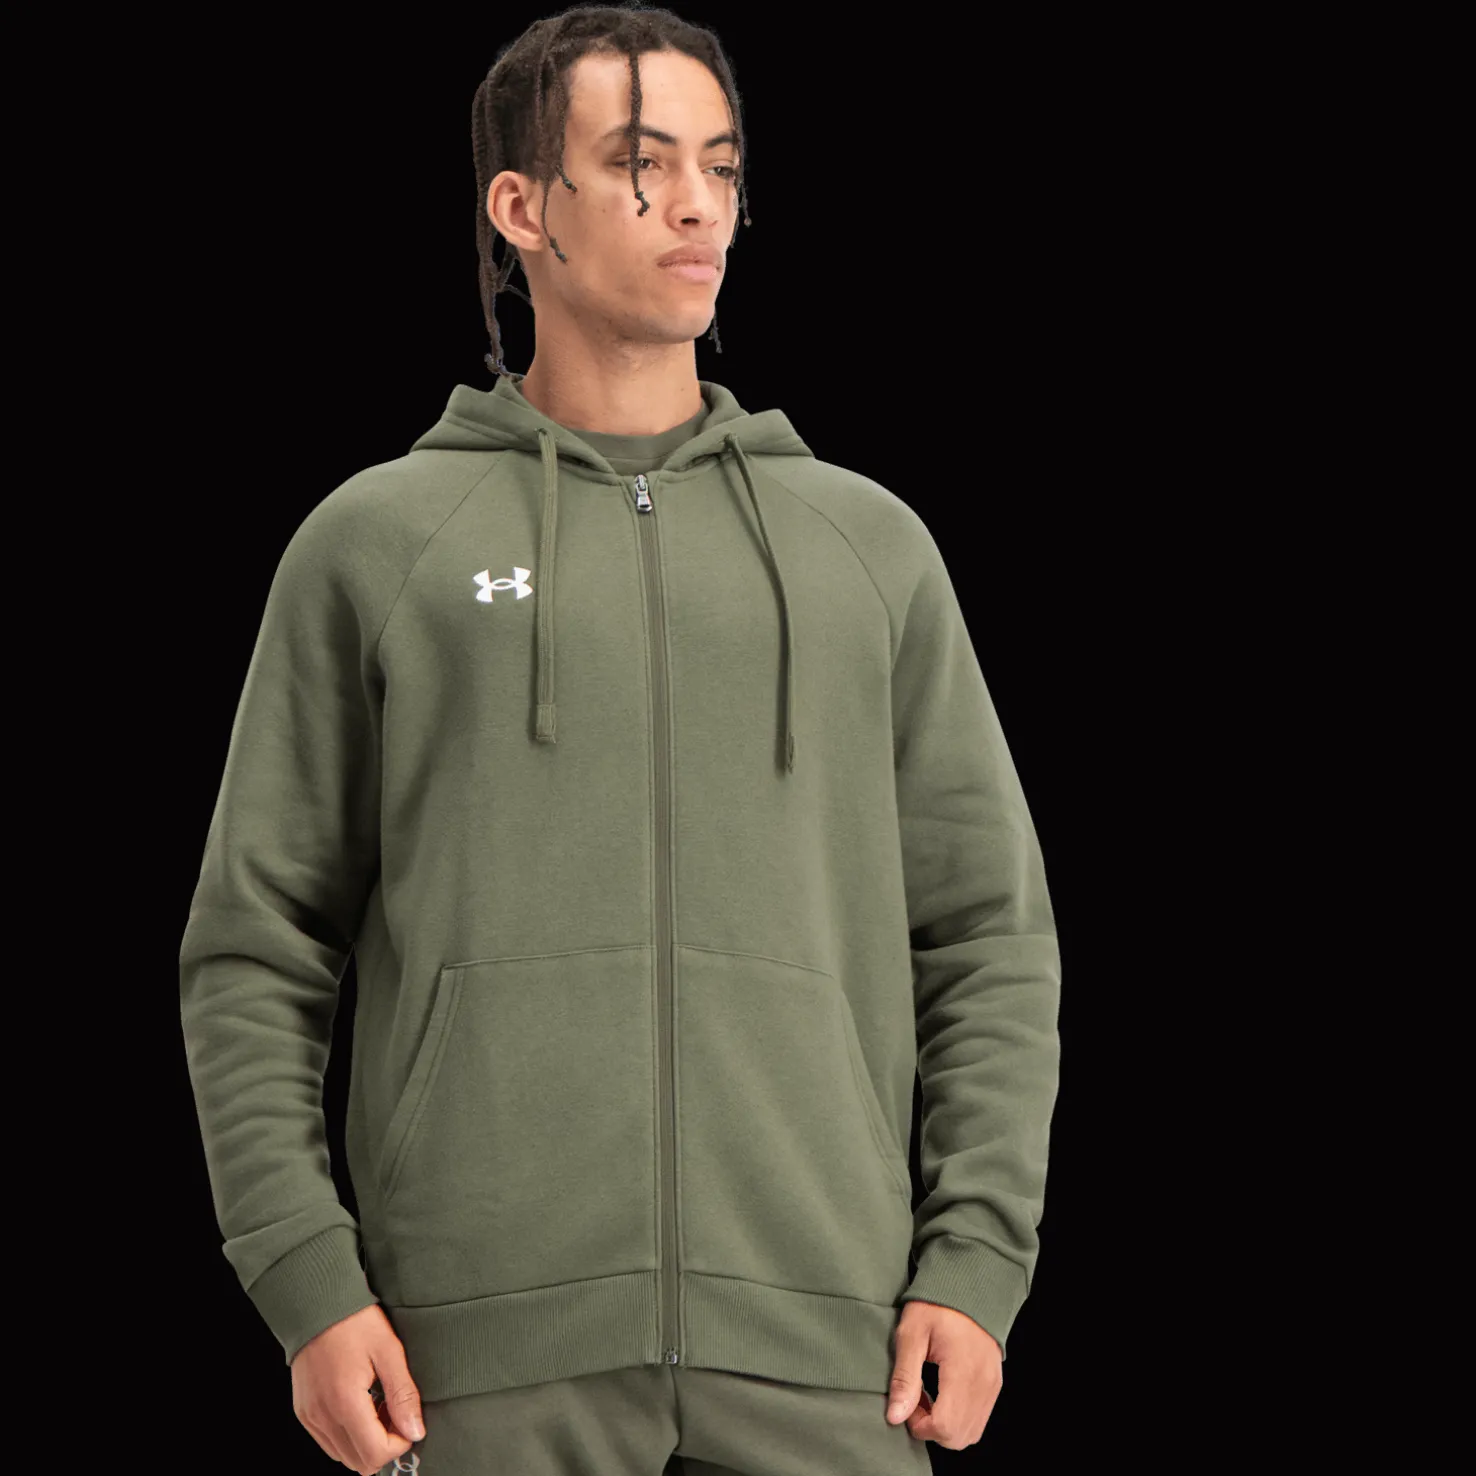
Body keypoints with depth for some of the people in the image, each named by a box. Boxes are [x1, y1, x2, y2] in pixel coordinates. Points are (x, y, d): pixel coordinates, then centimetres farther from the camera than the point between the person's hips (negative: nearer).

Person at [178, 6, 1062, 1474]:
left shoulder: (870, 544, 16)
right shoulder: (375, 543, 10)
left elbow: (990, 931, 14)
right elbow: (252, 951, 8)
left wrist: (976, 1259, 2)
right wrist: (307, 1280, -4)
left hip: (820, 1348, 2)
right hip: (491, 1353, -1)